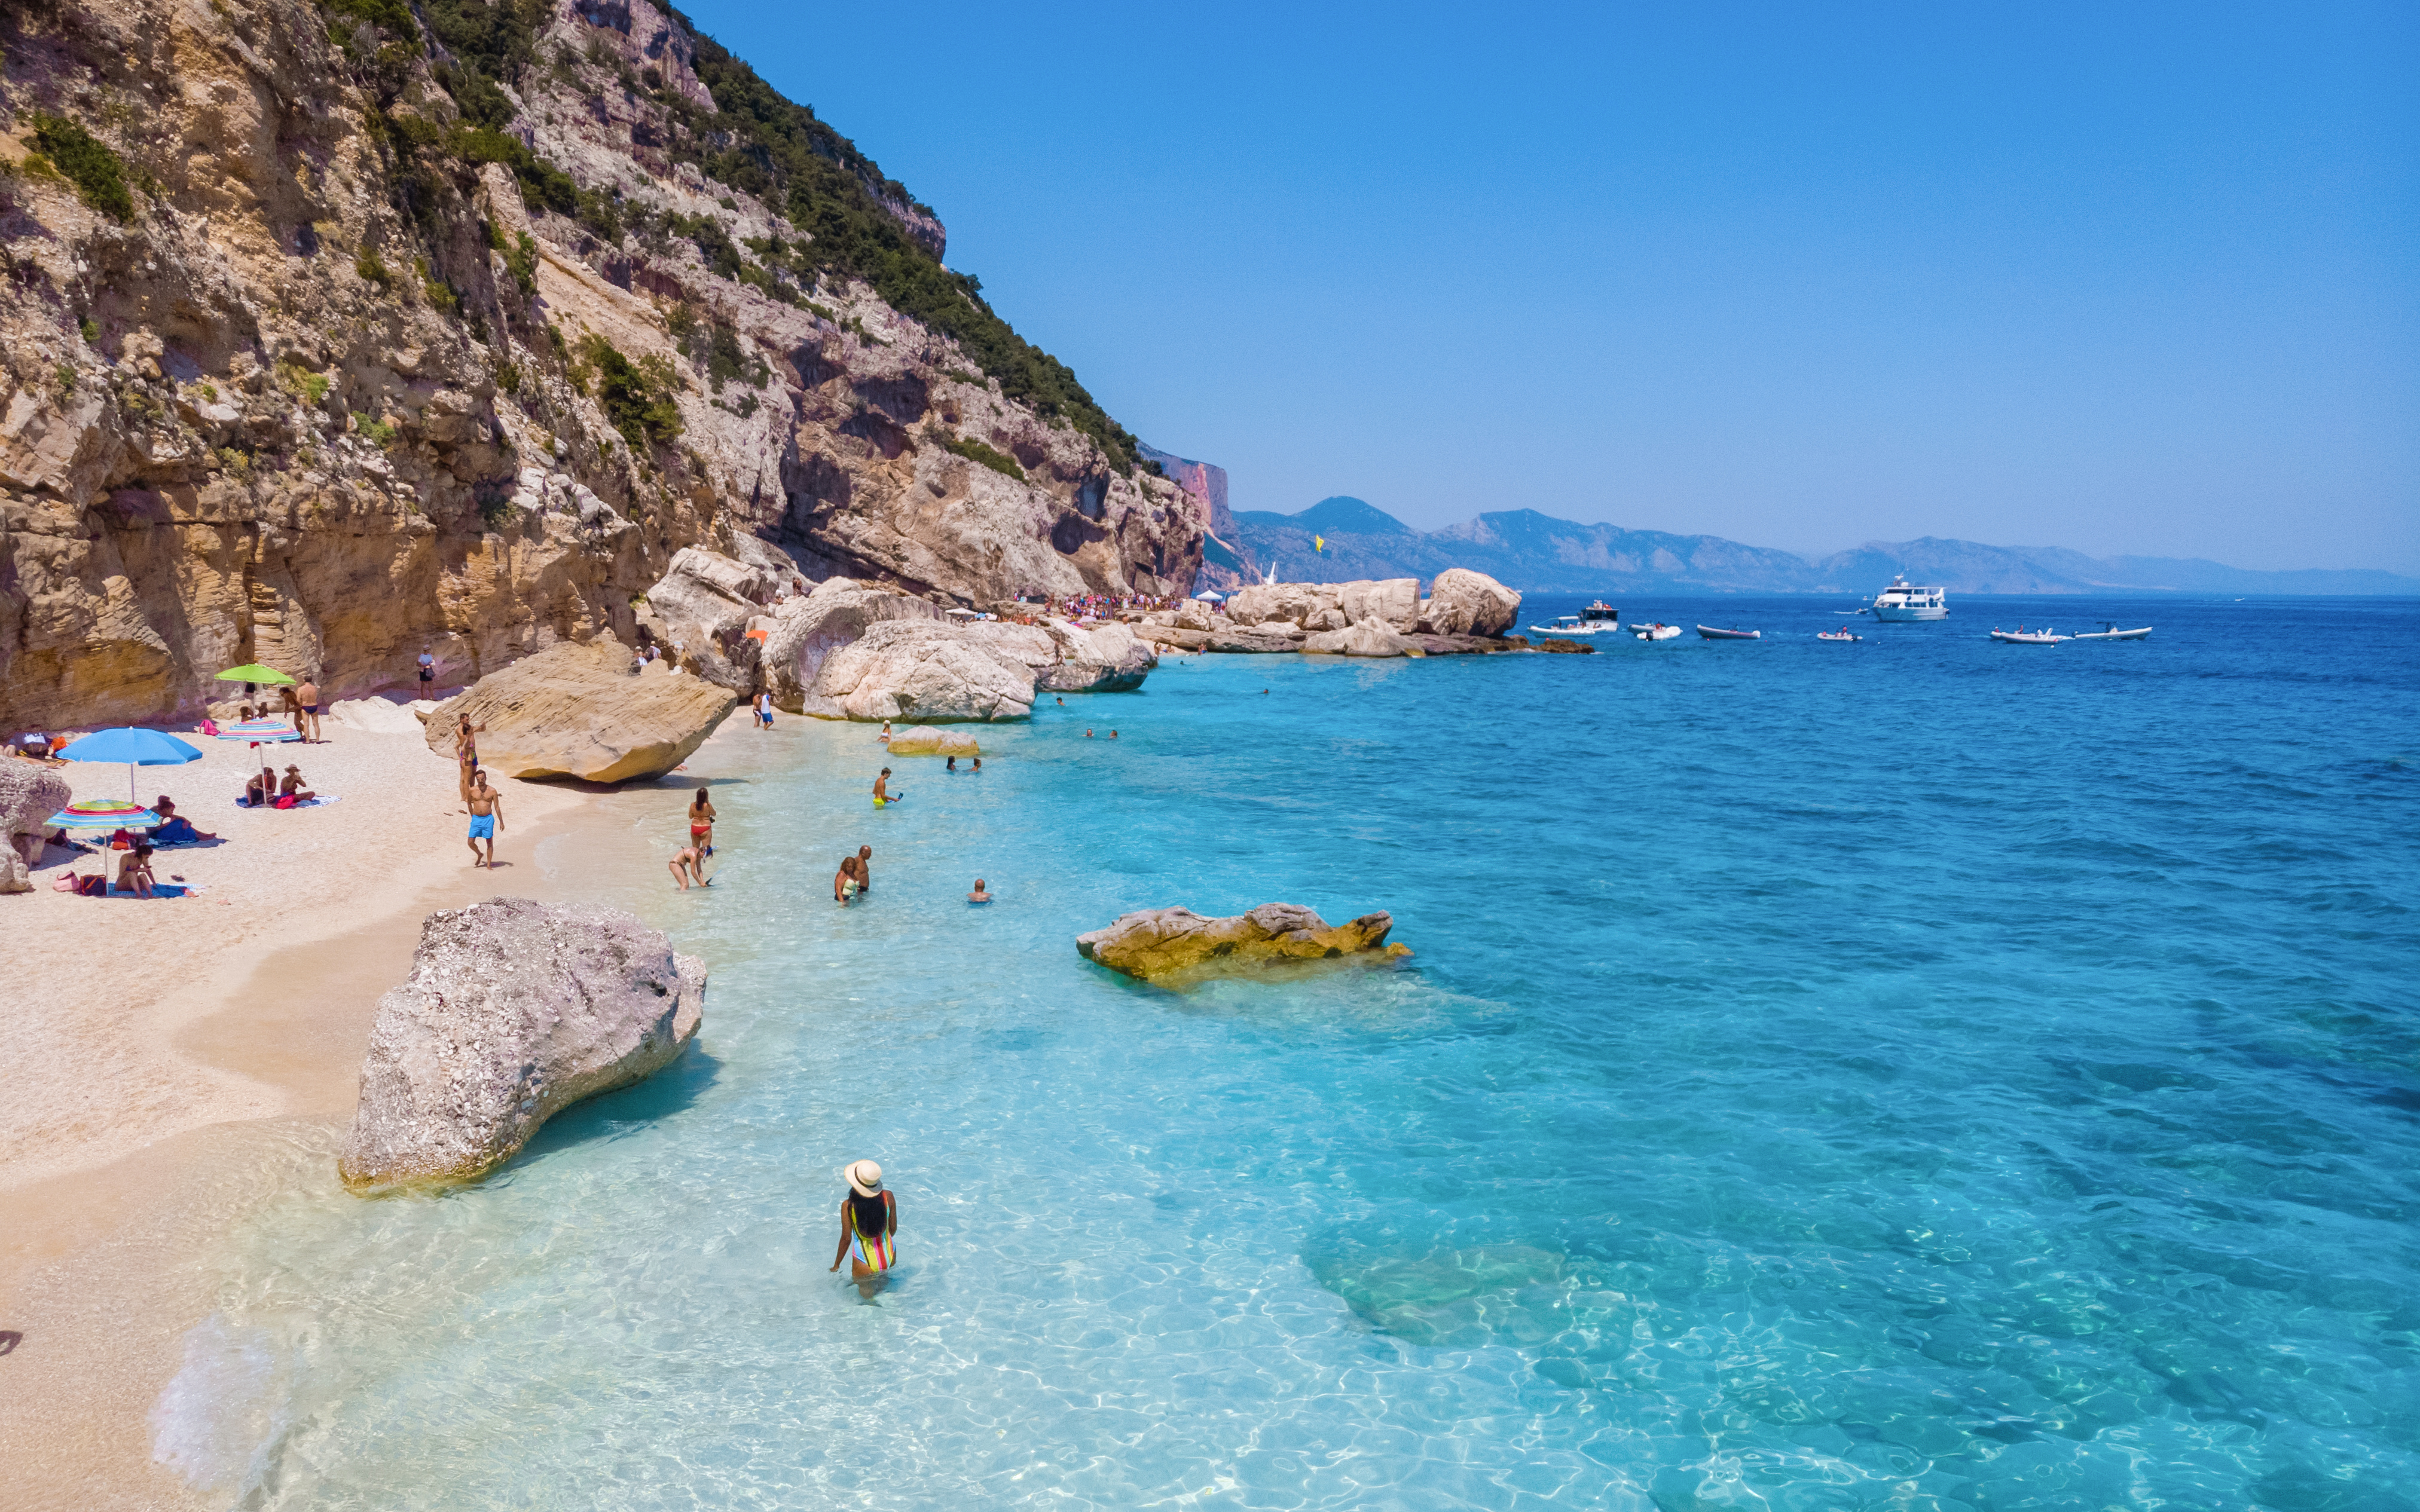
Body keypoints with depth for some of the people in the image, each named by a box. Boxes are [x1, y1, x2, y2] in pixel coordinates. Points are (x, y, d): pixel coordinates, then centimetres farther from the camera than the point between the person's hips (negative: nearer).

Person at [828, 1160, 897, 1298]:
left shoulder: (848, 1205, -22)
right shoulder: (888, 1197, -15)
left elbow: (846, 1238, -13)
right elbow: (893, 1229, -1)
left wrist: (836, 1265, 3)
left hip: (865, 1262, -3)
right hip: (889, 1258, 3)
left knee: (867, 1296, 17)